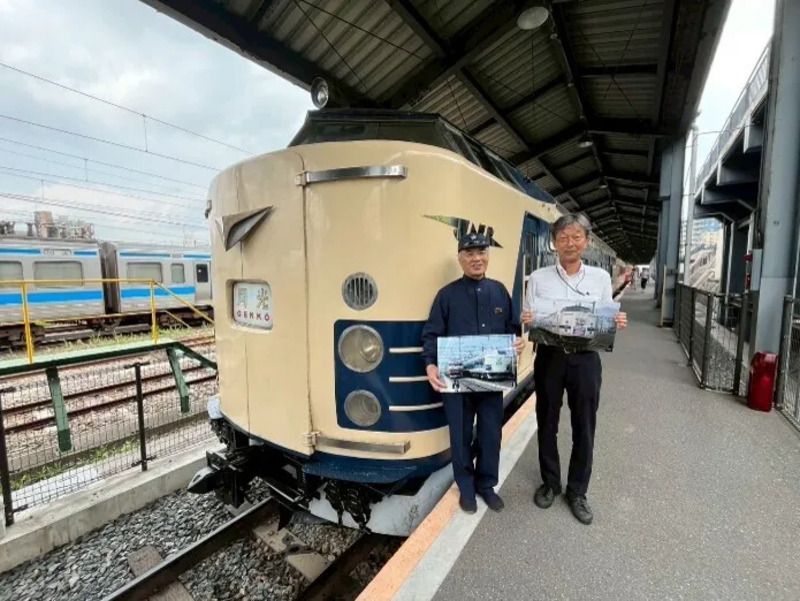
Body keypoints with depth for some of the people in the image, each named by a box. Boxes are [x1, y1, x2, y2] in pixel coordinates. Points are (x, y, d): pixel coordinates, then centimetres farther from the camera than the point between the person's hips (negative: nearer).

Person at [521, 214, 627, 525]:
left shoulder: (601, 278, 3)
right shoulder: (538, 278, -1)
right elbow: (527, 321, 0)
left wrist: (617, 323, -14)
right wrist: (527, 321, -23)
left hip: (585, 360, 1)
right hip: (549, 358, 0)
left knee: (584, 427, 11)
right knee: (547, 424, 13)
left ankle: (577, 491, 33)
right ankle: (550, 483, 36)